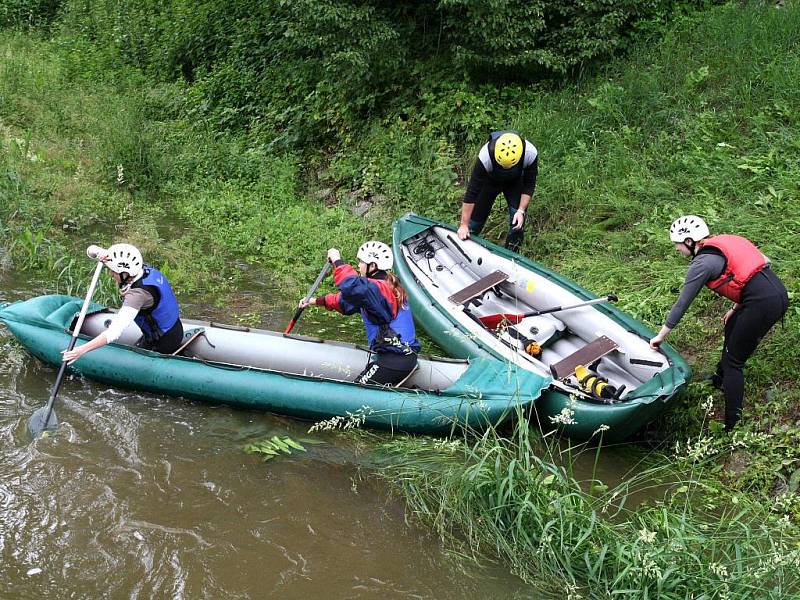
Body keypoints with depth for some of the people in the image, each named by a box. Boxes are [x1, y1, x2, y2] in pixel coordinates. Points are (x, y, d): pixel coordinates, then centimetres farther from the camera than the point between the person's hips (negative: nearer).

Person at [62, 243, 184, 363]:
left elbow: (114, 333, -39)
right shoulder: (145, 269, -7)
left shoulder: (137, 294, -32)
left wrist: (82, 350, -39)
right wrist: (100, 253, -28)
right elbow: (91, 250, -4)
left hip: (163, 344, -8)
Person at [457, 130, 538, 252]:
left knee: (518, 221, -13)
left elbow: (529, 185, -18)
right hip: (490, 181, -1)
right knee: (477, 215, 0)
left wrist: (521, 210, -27)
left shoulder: (531, 154, -37)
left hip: (515, 182, 1)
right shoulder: (485, 156, -42)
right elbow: (472, 191, -34)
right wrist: (464, 225, -31)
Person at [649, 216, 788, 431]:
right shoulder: (723, 243, 18)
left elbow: (681, 304, -2)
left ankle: (732, 426, 5)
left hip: (764, 304, -9)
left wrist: (660, 336, 7)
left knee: (734, 361, 3)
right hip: (778, 291, 9)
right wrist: (736, 308, 23)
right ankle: (721, 379, 50)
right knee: (732, 326, 32)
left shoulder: (702, 263, -6)